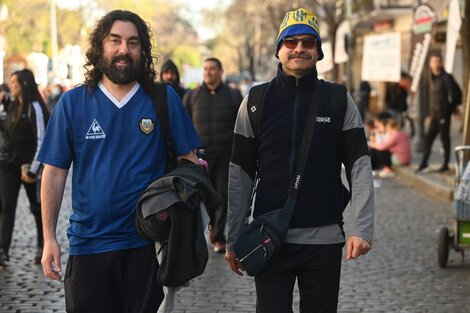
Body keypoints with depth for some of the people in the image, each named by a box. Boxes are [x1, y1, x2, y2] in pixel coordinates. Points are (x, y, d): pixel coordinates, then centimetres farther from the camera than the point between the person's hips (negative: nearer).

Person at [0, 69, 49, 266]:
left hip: (29, 165, -7)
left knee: (37, 207, 7)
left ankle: (43, 248, 21)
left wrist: (33, 169, -18)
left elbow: (41, 141, -15)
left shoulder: (34, 107, -11)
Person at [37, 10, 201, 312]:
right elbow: (55, 173, 2)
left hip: (148, 243, 0)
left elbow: (189, 162, 3)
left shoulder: (164, 99, -1)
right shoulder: (72, 103, 0)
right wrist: (49, 238, -2)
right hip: (89, 243, 1)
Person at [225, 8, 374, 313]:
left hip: (325, 241, 0)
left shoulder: (340, 101, 2)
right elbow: (241, 175, 3)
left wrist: (362, 229, -14)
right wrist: (233, 239, 0)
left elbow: (360, 167, -2)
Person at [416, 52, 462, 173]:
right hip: (434, 114, 6)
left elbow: (456, 93, -9)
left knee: (445, 138, 0)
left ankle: (445, 164, 7)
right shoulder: (430, 79, 11)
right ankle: (424, 162, 17)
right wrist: (430, 112, 13)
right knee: (428, 137, 8)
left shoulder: (447, 78, -9)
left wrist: (452, 106, -5)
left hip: (444, 113, -6)